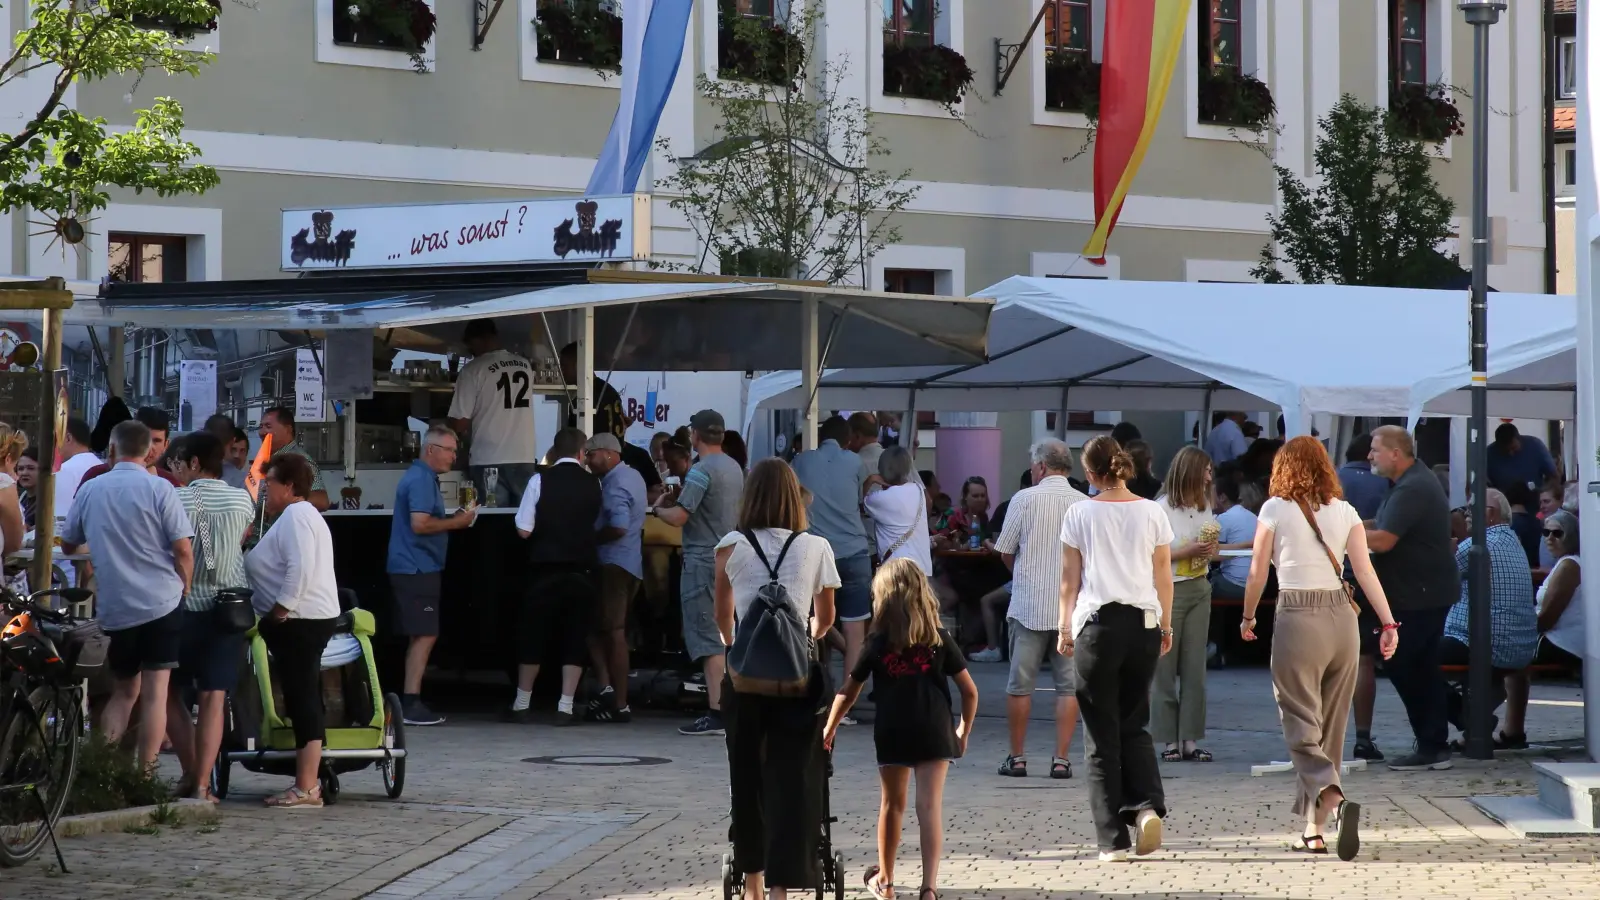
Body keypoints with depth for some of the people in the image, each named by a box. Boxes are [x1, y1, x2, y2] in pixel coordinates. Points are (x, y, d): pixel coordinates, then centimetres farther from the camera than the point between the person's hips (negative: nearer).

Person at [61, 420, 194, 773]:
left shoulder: (90, 490, 4)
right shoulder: (159, 489, -7)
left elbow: (68, 544, 17)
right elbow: (182, 549, -10)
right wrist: (185, 587, 7)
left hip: (112, 608, 3)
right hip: (161, 603, -3)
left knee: (123, 692, 17)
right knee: (155, 693, -2)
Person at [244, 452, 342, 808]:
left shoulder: (295, 516, -11)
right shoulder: (300, 514, 22)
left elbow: (300, 569, -22)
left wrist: (278, 611, -20)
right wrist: (277, 612, 17)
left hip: (300, 620, -11)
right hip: (305, 620, 11)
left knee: (303, 701, -10)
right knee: (303, 701, 10)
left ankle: (306, 788, -12)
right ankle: (307, 783, 11)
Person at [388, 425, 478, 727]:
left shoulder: (422, 477, 18)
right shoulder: (421, 480, -15)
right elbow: (420, 524, -24)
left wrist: (453, 519, 12)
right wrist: (456, 523, -14)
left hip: (416, 568, 11)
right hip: (417, 568, -11)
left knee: (422, 636, 12)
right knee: (424, 636, -11)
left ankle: (409, 701, 14)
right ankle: (411, 704, -12)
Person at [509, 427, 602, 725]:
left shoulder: (540, 480, -7)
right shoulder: (593, 484, 0)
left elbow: (524, 530, -6)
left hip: (546, 569, -1)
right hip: (582, 571, 1)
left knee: (533, 634, 11)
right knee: (575, 637, 6)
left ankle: (521, 705, 16)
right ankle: (565, 708, 2)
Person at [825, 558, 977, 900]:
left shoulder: (878, 644, 0)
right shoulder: (939, 640, 1)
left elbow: (848, 693, 6)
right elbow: (969, 691, 2)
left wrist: (828, 730, 20)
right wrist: (964, 731, 16)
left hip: (892, 734, 1)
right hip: (934, 733, -1)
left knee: (892, 805, 17)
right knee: (930, 808, -4)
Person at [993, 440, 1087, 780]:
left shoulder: (1025, 499, -4)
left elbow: (1005, 553, 2)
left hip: (1029, 603, -2)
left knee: (1020, 684, 6)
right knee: (1069, 684, 5)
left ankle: (1017, 757, 10)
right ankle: (1061, 758, 2)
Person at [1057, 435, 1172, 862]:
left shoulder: (1080, 514, -2)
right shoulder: (1152, 512, 4)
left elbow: (1069, 579, 2)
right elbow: (1164, 574, 9)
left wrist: (1066, 629, 11)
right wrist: (1166, 625, 20)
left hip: (1098, 623, -3)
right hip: (1144, 623, 3)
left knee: (1102, 735, 4)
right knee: (1134, 725, 16)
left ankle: (1113, 839, 1)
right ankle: (1147, 805, -9)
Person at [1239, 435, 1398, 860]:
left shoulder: (1275, 510, -2)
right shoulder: (1345, 512, 7)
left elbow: (1257, 573, 1)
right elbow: (1365, 570, -3)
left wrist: (1248, 618, 16)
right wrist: (1388, 623, -5)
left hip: (1297, 621, -4)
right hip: (1341, 618, 4)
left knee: (1302, 728, -4)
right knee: (1331, 728, 13)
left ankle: (1334, 799, -31)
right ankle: (1314, 829, 18)